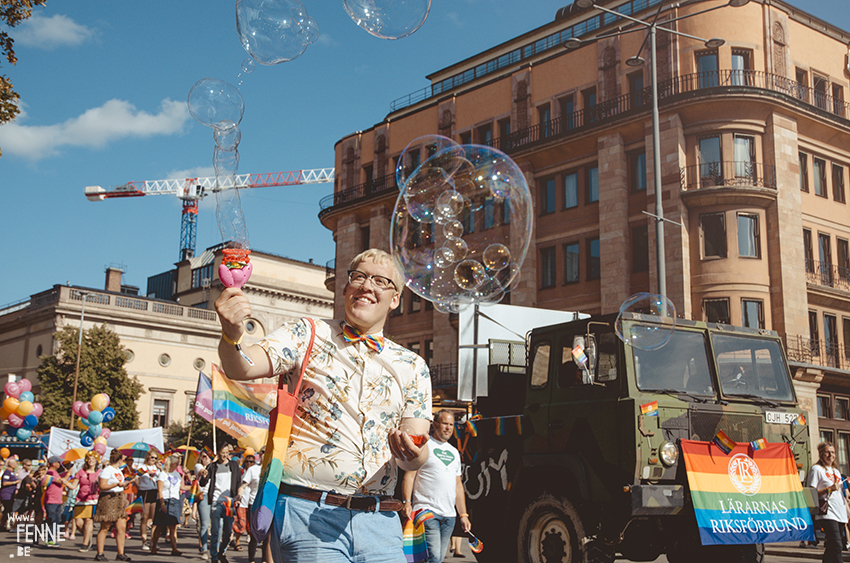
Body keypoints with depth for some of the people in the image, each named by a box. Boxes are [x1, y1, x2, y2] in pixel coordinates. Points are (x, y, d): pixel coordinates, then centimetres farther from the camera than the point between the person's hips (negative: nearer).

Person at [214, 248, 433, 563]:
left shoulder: (413, 366, 11)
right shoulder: (307, 335, 4)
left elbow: (416, 459, 7)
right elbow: (241, 369, -11)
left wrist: (410, 452, -18)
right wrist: (232, 334, -34)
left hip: (379, 523, 3)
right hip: (308, 514, -3)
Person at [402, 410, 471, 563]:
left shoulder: (454, 452, 21)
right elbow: (409, 475, -4)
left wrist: (463, 514, 17)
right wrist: (407, 502, -18)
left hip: (449, 516, 6)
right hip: (427, 511, -6)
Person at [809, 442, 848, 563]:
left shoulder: (836, 471, 23)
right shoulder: (817, 469, -1)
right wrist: (829, 489, -18)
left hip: (839, 513, 8)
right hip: (827, 513, -8)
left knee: (831, 546, 7)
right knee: (836, 546, -19)